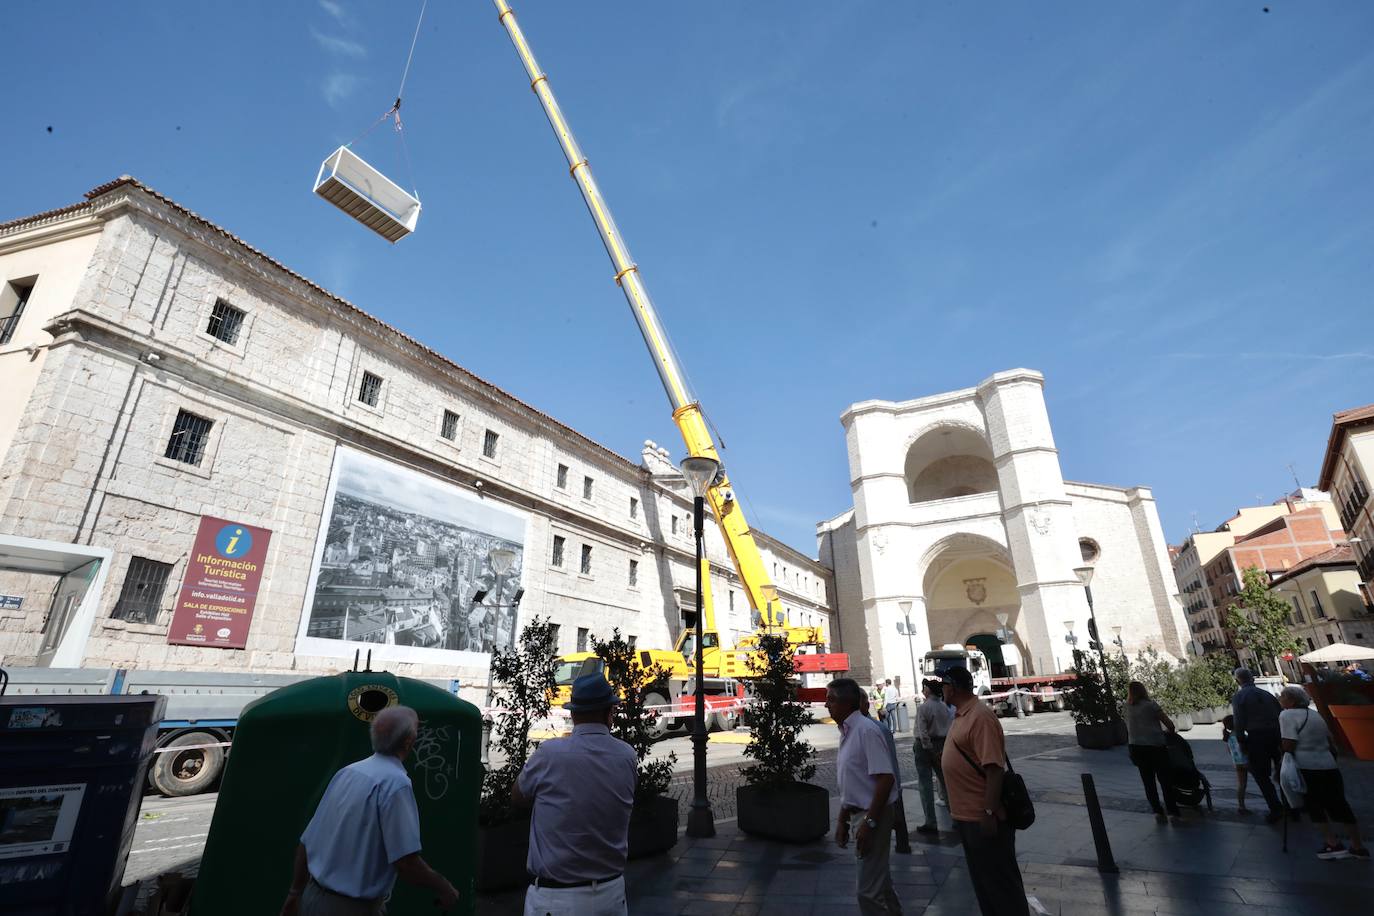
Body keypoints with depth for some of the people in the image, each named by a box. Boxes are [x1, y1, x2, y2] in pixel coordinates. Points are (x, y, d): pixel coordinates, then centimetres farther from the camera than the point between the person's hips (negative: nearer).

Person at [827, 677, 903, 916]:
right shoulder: (846, 732, 8)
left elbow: (885, 779, -25)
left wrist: (869, 822, -23)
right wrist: (842, 820, 18)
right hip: (859, 813, 9)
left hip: (874, 814, -9)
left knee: (868, 887, -2)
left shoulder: (866, 730, -21)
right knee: (879, 878, 22)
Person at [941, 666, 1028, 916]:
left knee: (1000, 879, 7)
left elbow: (994, 769, -26)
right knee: (981, 877, 21)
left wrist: (990, 813, -26)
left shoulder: (981, 716, -23)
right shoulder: (961, 714, 7)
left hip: (982, 817, -9)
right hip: (966, 815, 9)